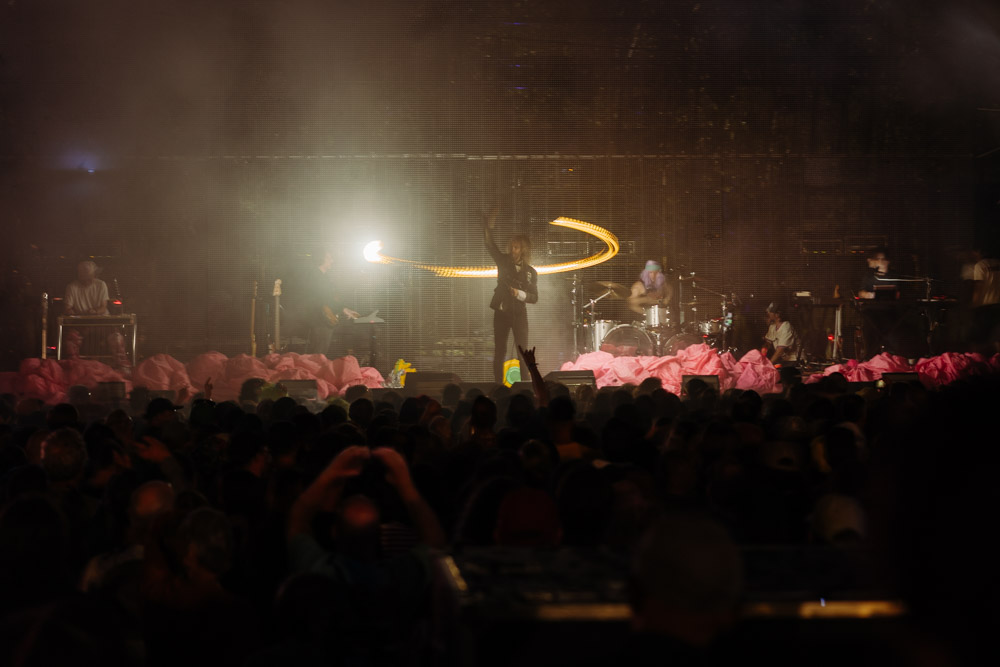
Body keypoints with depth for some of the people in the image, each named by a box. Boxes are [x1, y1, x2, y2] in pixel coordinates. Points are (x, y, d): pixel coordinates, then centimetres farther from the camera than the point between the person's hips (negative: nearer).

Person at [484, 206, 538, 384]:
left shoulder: (531, 272, 2)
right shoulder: (503, 261, 4)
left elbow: (534, 297, 3)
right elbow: (490, 245, -8)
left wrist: (520, 294, -16)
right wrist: (489, 227, -23)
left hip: (519, 314, -1)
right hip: (501, 312, 1)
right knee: (499, 352, 2)